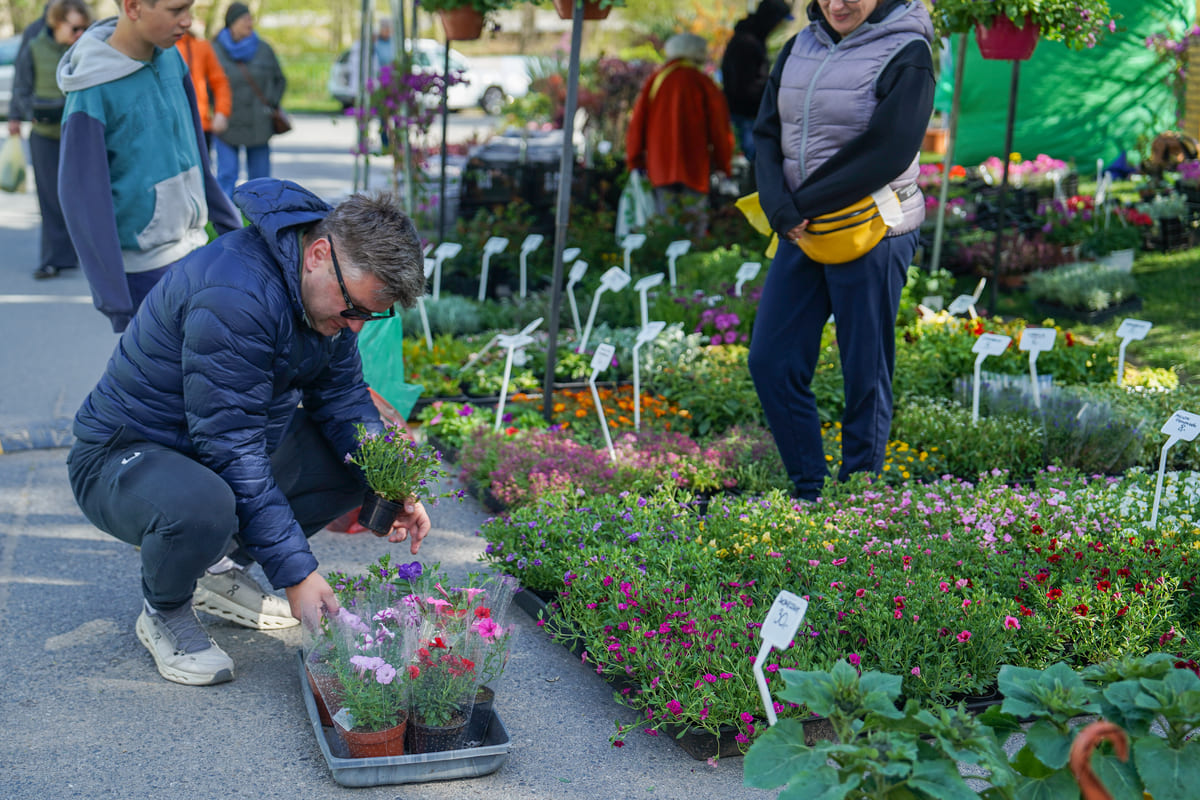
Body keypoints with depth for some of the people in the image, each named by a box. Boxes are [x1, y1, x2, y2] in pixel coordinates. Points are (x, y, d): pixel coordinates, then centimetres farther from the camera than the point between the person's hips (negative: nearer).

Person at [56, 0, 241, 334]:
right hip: (141, 267, -7)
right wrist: (116, 304, -15)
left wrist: (228, 224, 22)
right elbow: (83, 200, -15)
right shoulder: (91, 93, -17)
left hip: (193, 250, 7)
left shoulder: (170, 58, 4)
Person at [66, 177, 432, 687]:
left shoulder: (335, 285, -6)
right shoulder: (234, 295, -33)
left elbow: (341, 394, 6)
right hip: (125, 455, -8)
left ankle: (222, 568, 12)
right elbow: (230, 451, -33)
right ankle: (164, 611, -4)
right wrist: (296, 572, -32)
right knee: (204, 506, -40)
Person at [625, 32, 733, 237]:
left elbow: (637, 123, 8)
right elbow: (719, 128, -1)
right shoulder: (704, 84, 0)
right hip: (695, 167, -3)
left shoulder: (654, 80, 8)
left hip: (660, 165, 3)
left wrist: (634, 160, 14)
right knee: (695, 220, -1)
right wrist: (724, 164, 8)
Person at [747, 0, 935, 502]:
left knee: (866, 376, 3)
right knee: (770, 362, 3)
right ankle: (810, 492, 15)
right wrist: (781, 211, -12)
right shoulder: (799, 48, 10)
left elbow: (886, 153, -18)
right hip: (802, 235, 6)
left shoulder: (906, 54, -9)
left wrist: (802, 205, -15)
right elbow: (767, 135, 5)